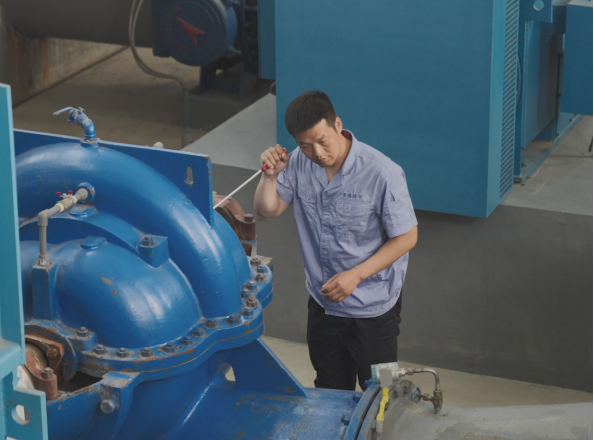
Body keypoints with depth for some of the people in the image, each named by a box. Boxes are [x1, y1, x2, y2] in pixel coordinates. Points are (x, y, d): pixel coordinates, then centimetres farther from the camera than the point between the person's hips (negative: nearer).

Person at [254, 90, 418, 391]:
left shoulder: (381, 173, -24)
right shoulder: (299, 163, -8)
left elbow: (406, 237, -16)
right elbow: (266, 212, 1)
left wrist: (356, 275, -23)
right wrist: (270, 176, -18)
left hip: (372, 309, -5)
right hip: (322, 303, 5)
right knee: (329, 394, 21)